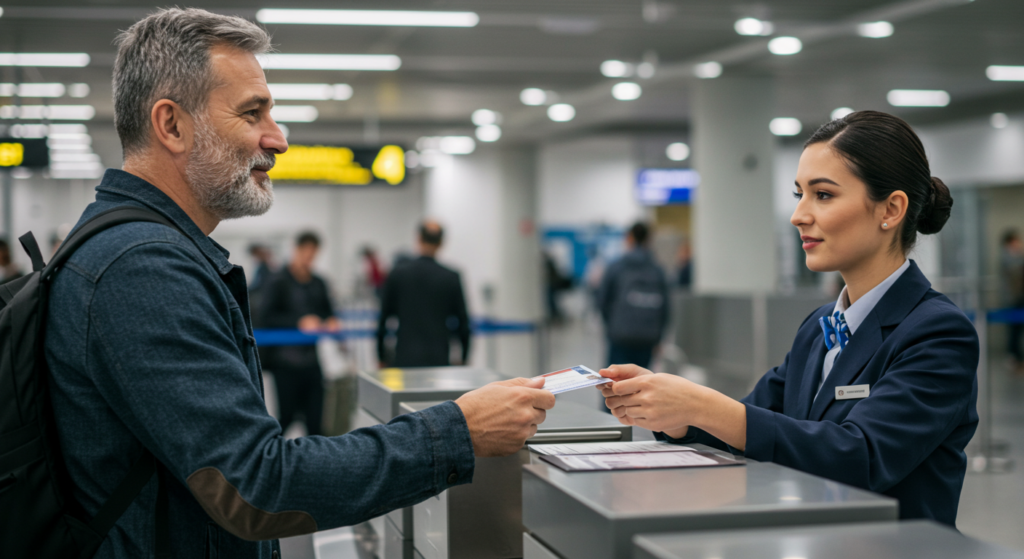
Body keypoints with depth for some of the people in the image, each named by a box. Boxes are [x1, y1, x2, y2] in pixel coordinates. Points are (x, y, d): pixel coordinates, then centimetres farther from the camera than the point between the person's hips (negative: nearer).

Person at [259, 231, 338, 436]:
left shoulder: (318, 284, 15)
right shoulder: (279, 281, -3)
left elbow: (327, 311, 22)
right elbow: (267, 316, -10)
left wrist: (331, 322, -2)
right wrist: (300, 322, -20)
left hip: (311, 359, 5)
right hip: (286, 360, -5)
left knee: (315, 417, 4)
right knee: (287, 414, -2)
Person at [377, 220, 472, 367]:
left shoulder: (397, 274, 1)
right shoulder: (451, 278, -1)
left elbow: (384, 318, 7)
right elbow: (462, 321, 6)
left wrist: (382, 357, 17)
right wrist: (464, 358, 19)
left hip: (405, 360, 0)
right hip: (439, 360, 0)